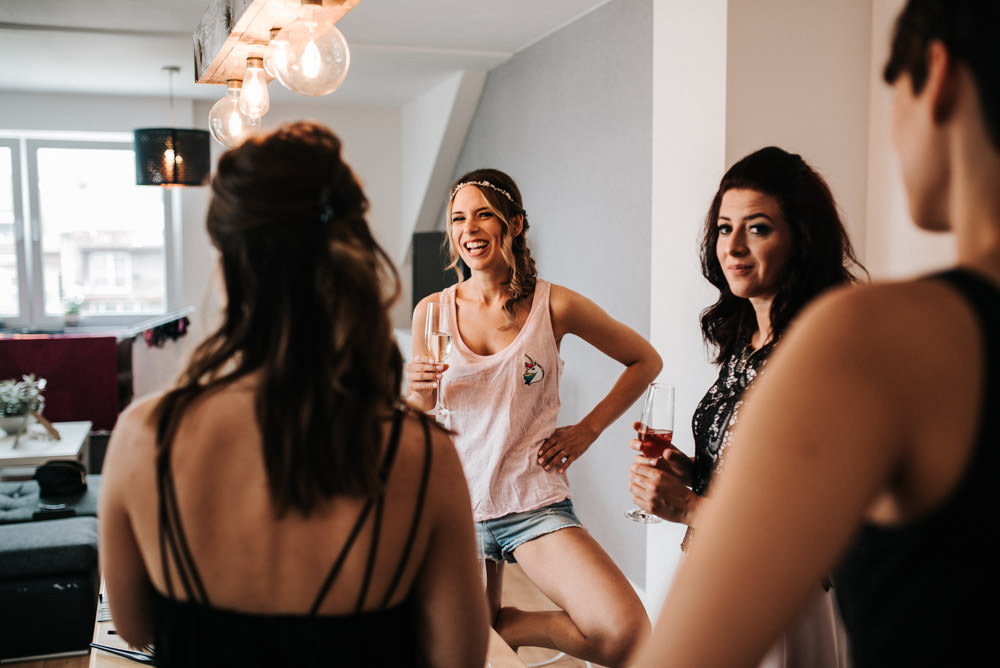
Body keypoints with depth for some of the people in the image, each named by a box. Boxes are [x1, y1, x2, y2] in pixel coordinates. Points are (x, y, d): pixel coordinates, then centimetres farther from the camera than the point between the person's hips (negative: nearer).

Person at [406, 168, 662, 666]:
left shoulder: (555, 305, -4)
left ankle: (513, 626, 5)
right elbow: (417, 420, 12)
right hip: (458, 505, 2)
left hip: (535, 505, -1)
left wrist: (587, 429, 2)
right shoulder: (432, 311, 1)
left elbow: (645, 361, 9)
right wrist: (416, 389, -11)